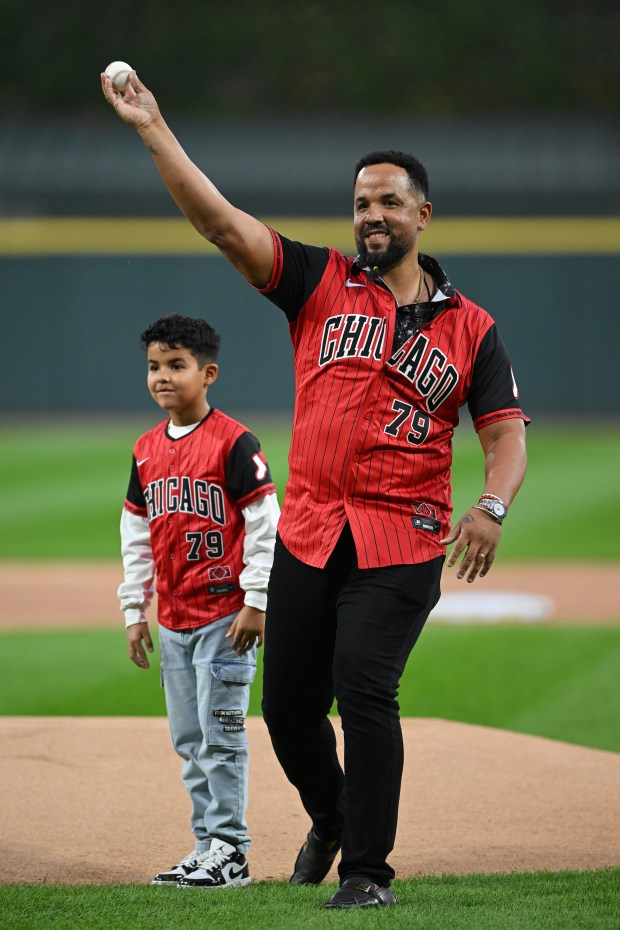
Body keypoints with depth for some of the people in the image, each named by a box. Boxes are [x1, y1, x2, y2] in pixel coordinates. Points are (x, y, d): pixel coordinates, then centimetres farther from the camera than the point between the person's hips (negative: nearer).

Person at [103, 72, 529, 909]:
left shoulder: (470, 328, 7)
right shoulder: (321, 284, 7)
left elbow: (507, 433, 3)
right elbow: (222, 222, -2)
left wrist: (492, 507, -18)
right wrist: (154, 131, -12)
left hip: (402, 544, -2)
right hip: (307, 536, 3)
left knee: (364, 687, -17)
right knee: (288, 704, 7)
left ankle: (368, 869, -6)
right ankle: (330, 822, 36)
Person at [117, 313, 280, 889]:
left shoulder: (233, 442, -9)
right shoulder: (147, 450, 10)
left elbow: (265, 524, -10)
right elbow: (136, 534, 17)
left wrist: (257, 602, -13)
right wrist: (134, 611, 15)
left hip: (224, 614, -7)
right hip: (172, 620, 7)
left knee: (221, 736, -6)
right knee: (189, 741, 10)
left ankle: (230, 852, -1)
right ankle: (207, 847, 17)